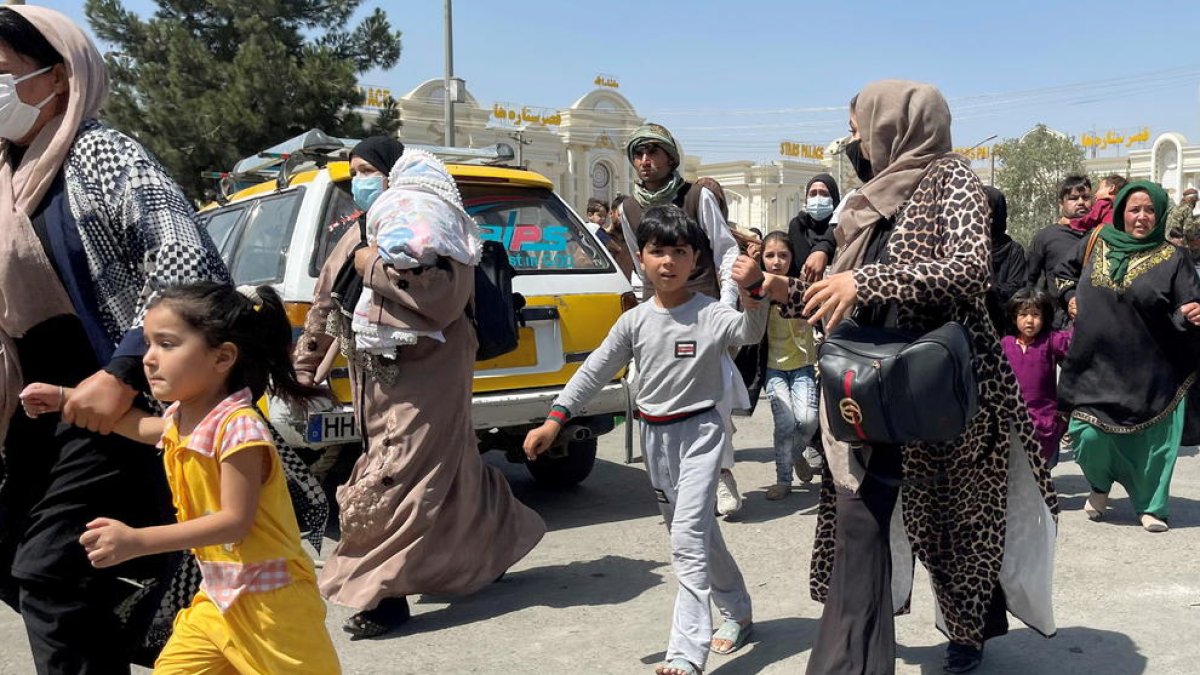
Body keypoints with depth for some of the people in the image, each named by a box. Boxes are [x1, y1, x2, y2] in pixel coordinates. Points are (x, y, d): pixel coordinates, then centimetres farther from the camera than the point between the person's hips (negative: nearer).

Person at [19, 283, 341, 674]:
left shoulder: (238, 426, -24)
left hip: (269, 600, -8)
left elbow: (235, 520, -26)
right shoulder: (182, 419, 4)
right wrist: (65, 398, 26)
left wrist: (138, 541, -29)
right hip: (218, 596, 9)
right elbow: (144, 427, 28)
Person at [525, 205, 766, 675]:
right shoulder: (634, 322, 0)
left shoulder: (712, 314, -11)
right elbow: (595, 372, 1)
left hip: (699, 430, -5)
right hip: (655, 434, 5)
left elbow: (750, 333, -31)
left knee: (688, 537, -14)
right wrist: (555, 419, -6)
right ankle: (736, 611, 39)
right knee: (695, 531, 18)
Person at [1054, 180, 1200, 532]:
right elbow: (1066, 271, 22)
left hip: (1148, 370, -2)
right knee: (1089, 435, -1)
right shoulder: (1097, 244, 4)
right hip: (1095, 364, 2)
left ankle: (1150, 505, 25)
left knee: (1149, 438, 4)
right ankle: (1100, 487, 29)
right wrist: (1071, 297, 6)